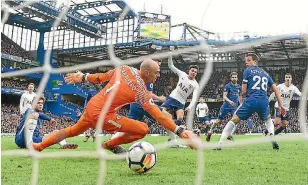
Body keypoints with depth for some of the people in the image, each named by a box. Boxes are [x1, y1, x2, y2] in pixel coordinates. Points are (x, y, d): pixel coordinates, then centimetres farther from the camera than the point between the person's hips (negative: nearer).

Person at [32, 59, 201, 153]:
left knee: (72, 131, 31)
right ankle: (110, 145, 13)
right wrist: (180, 131, -18)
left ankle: (37, 147, 34)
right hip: (102, 115, -8)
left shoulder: (124, 68, 1)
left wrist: (82, 77, 27)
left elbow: (102, 77, 13)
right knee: (143, 129, -8)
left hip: (91, 106, 8)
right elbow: (158, 115, -19)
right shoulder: (141, 90, -16)